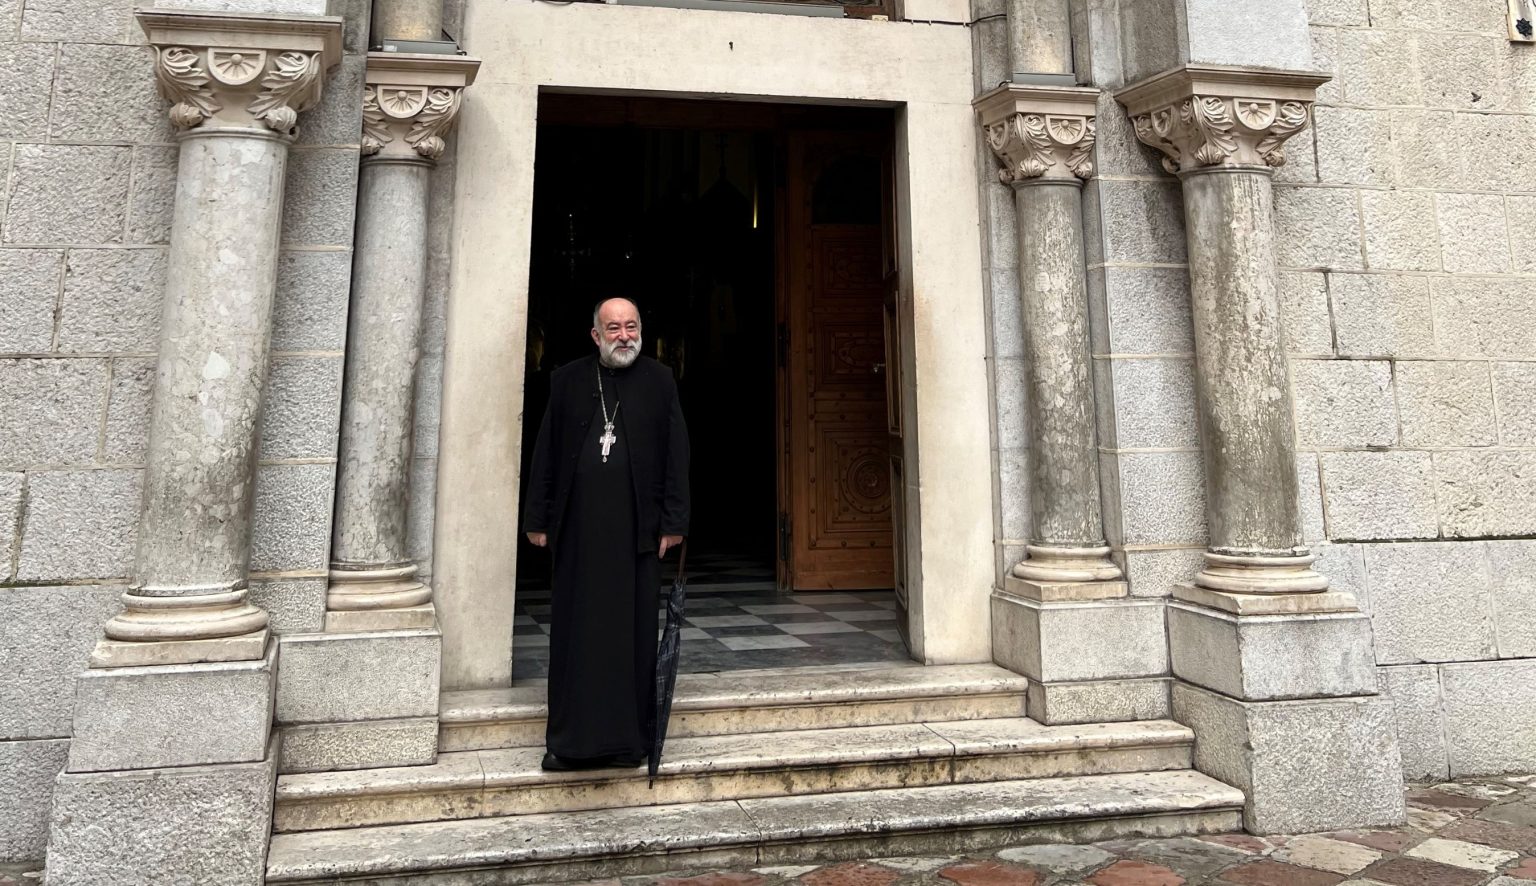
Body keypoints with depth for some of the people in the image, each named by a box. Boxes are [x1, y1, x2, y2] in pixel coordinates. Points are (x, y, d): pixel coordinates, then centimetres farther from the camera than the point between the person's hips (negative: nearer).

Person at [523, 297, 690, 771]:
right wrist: (538, 519, 4)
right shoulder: (567, 380, 9)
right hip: (578, 527, 1)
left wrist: (673, 521, -4)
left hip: (637, 529, -1)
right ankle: (572, 738, 18)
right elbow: (546, 453, 8)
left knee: (634, 632, 4)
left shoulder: (659, 381, 6)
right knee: (576, 633, 7)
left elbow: (676, 456, 2)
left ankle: (630, 737, 16)